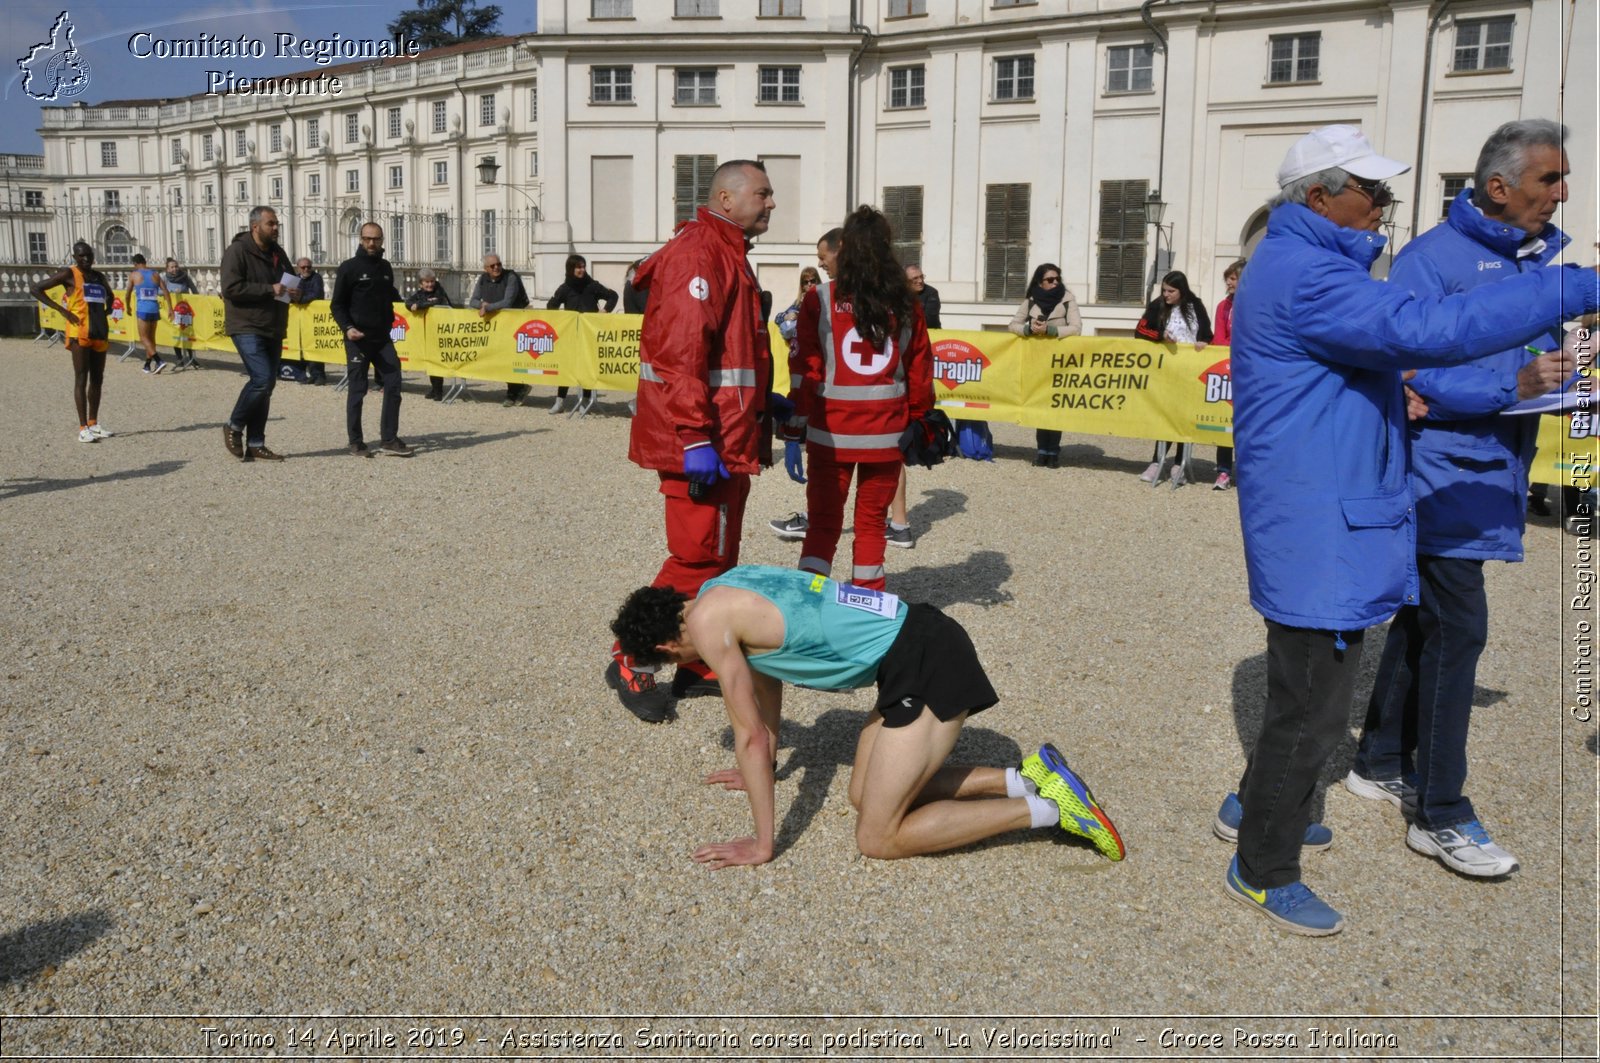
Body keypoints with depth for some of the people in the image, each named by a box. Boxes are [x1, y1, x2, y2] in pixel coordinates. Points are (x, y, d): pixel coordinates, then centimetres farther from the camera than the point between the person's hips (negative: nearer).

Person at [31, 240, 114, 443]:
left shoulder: (99, 276, 16)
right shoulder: (69, 274, -3)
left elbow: (109, 295, 37)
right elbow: (35, 289, -7)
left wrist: (108, 310, 16)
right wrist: (61, 309, -12)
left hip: (100, 333, 7)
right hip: (79, 333, -7)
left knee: (97, 379, 10)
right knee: (81, 379, -7)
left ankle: (93, 424, 19)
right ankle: (83, 428, -7)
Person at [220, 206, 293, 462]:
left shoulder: (277, 252, 14)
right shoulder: (237, 251, -9)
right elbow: (231, 288, -20)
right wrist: (269, 289, -22)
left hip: (273, 330, 8)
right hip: (247, 328, -8)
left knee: (267, 384, 8)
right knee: (262, 378, -20)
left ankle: (255, 444, 16)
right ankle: (234, 426, 2)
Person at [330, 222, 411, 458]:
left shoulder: (386, 267, 11)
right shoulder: (349, 267, -4)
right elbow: (337, 304, -5)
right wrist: (347, 328, -19)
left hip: (383, 338, 5)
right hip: (358, 339, -5)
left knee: (393, 386, -1)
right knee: (357, 390, 1)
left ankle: (389, 440, 5)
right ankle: (356, 442, 9)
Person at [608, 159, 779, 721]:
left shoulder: (727, 254, 20)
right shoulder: (697, 254, -14)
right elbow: (680, 352, -23)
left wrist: (765, 404, 26)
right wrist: (695, 438, -27)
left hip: (728, 439, 11)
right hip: (704, 442, -11)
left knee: (718, 555, 14)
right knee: (700, 557, -8)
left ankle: (701, 665, 24)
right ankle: (631, 662, 5)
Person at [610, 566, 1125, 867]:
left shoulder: (707, 619, -10)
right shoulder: (729, 588, 17)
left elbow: (751, 736, -9)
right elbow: (766, 682, 31)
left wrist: (761, 845, -2)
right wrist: (763, 771, 41)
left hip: (927, 663, -10)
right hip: (918, 647, 10)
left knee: (878, 839, -2)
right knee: (864, 794, 20)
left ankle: (1047, 807, -1)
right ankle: (1021, 778, 15)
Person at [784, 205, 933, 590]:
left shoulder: (819, 300, -6)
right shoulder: (906, 305, 0)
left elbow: (806, 372, -7)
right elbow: (920, 375, 3)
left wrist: (793, 435, -2)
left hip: (831, 432, -1)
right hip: (887, 432, 2)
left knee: (823, 522, 9)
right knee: (871, 522, 14)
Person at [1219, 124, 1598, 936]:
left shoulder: (1301, 265, 15)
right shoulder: (1303, 277, -20)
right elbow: (1426, 327, -32)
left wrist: (1392, 389, 6)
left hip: (1331, 524, 11)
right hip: (1317, 533, -11)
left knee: (1307, 690, 23)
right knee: (1311, 708, 0)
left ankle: (1259, 808, 40)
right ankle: (1263, 872, 14)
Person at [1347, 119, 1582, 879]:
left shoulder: (1538, 257, 13)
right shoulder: (1434, 258, -12)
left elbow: (1542, 356, 21)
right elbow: (1412, 368, -20)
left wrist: (1558, 375, -1)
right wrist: (1514, 383, -26)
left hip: (1491, 474, 8)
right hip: (1443, 470, -8)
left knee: (1424, 617, 15)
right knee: (1456, 629, -7)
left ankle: (1381, 764, 29)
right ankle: (1440, 815, 3)